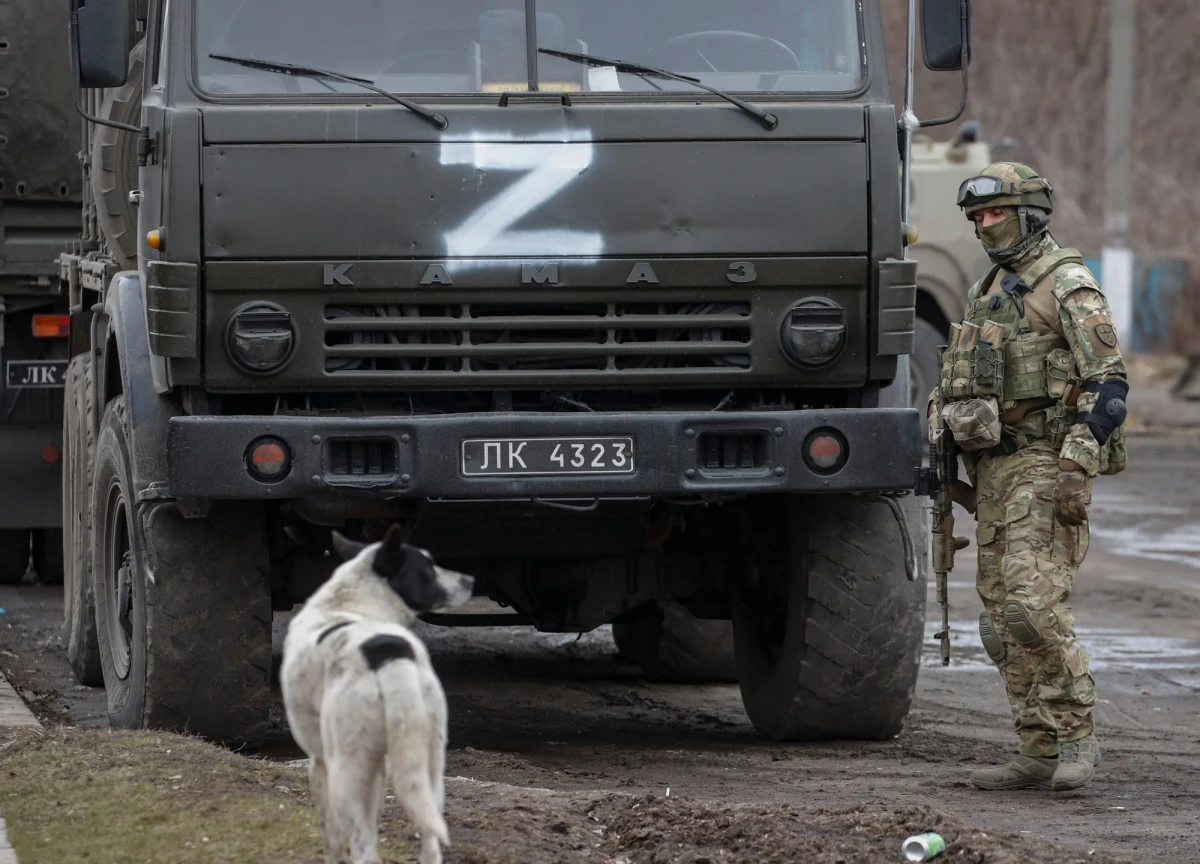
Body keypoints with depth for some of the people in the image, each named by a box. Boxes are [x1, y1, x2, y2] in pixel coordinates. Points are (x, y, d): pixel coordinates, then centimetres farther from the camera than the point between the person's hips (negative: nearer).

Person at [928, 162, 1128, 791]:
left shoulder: (1067, 285, -7)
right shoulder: (987, 293, 20)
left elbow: (1107, 383, -14)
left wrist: (1075, 469, -22)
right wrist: (960, 471, 23)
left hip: (1046, 463, -9)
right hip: (994, 472, 9)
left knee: (1031, 604, -20)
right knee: (1002, 619, 5)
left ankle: (1078, 736, -10)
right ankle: (1039, 754, 8)